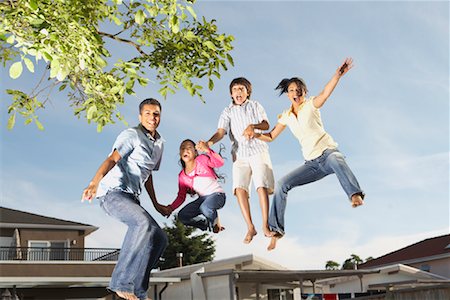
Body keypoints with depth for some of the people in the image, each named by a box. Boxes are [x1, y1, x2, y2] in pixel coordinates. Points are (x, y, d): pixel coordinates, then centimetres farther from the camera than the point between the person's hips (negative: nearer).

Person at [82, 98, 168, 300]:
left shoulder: (159, 143, 19)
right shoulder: (132, 135, -6)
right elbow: (112, 159, -23)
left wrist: (156, 204, 33)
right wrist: (95, 182, -41)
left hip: (131, 198, 9)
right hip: (113, 192, -9)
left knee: (159, 238, 3)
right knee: (145, 224, -32)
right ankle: (121, 283, -27)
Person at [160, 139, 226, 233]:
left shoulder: (202, 160, -8)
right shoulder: (182, 176, 4)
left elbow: (220, 163, -25)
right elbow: (181, 197, 8)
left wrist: (207, 150, -40)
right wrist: (171, 208, -10)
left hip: (217, 194, -5)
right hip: (202, 198, 5)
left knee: (205, 207, -36)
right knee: (182, 216, -12)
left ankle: (216, 223, -2)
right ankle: (208, 224, 7)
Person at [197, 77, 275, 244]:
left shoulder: (255, 106, 11)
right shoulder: (227, 112, 11)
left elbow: (266, 124, -2)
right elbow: (221, 131, -5)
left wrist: (253, 126, -25)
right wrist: (210, 142, -27)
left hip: (259, 151, -1)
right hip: (240, 154, 1)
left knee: (262, 186, -14)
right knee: (239, 188, -14)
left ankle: (265, 225, -4)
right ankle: (250, 228, -6)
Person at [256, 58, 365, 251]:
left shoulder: (311, 105, -2)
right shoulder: (286, 116, 13)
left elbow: (325, 93, -23)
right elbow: (271, 136, 20)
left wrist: (338, 75, -42)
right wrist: (255, 134, 0)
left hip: (328, 152, -5)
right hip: (312, 164, 5)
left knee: (336, 160, -43)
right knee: (281, 185, -6)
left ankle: (355, 195, -66)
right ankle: (276, 230, 2)